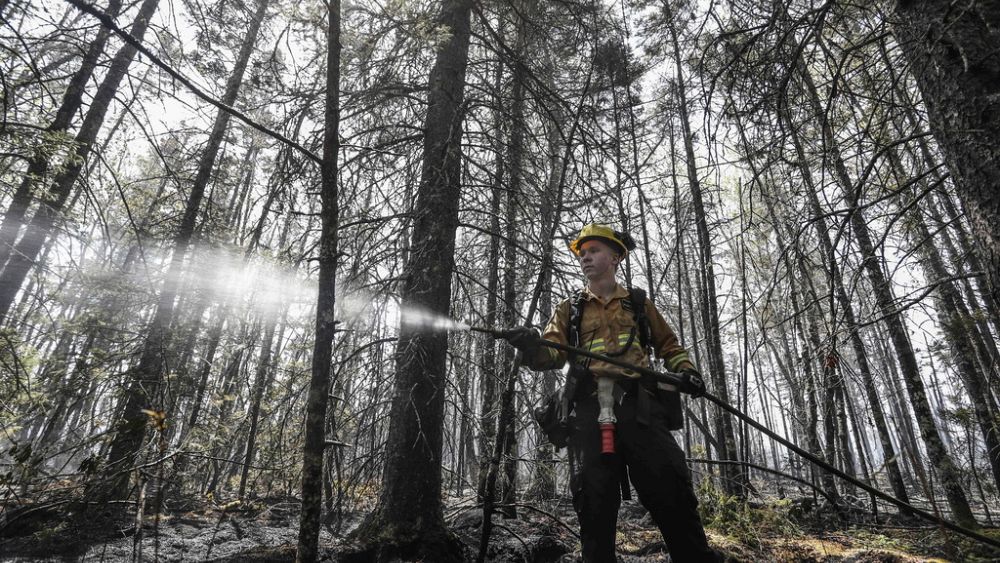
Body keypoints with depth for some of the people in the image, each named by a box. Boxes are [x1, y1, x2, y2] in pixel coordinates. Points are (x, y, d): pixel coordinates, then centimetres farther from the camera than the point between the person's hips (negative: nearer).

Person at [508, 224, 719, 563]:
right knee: (594, 502, 0)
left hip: (638, 404, 0)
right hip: (589, 407, 1)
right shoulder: (569, 309, 20)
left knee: (670, 491, -6)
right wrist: (533, 348, -19)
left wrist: (685, 369, 5)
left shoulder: (639, 303, 22)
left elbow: (668, 345, 27)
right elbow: (553, 354, 5)